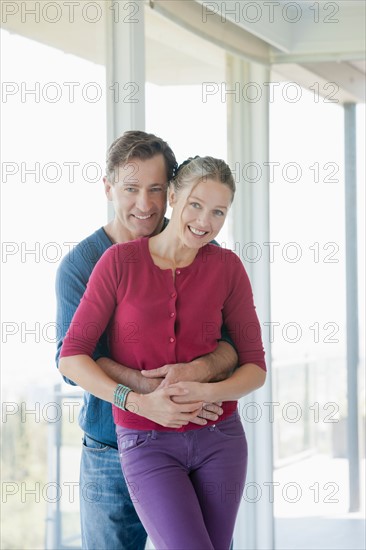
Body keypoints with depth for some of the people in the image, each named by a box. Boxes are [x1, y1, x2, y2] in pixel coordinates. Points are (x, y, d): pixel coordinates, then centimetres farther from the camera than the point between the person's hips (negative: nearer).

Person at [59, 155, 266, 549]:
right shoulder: (119, 261, -6)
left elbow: (255, 367, 2)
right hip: (146, 445, -3)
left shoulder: (227, 268, 0)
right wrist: (138, 402, -20)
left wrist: (206, 393, -19)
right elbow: (71, 358, -6)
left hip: (217, 439, 3)